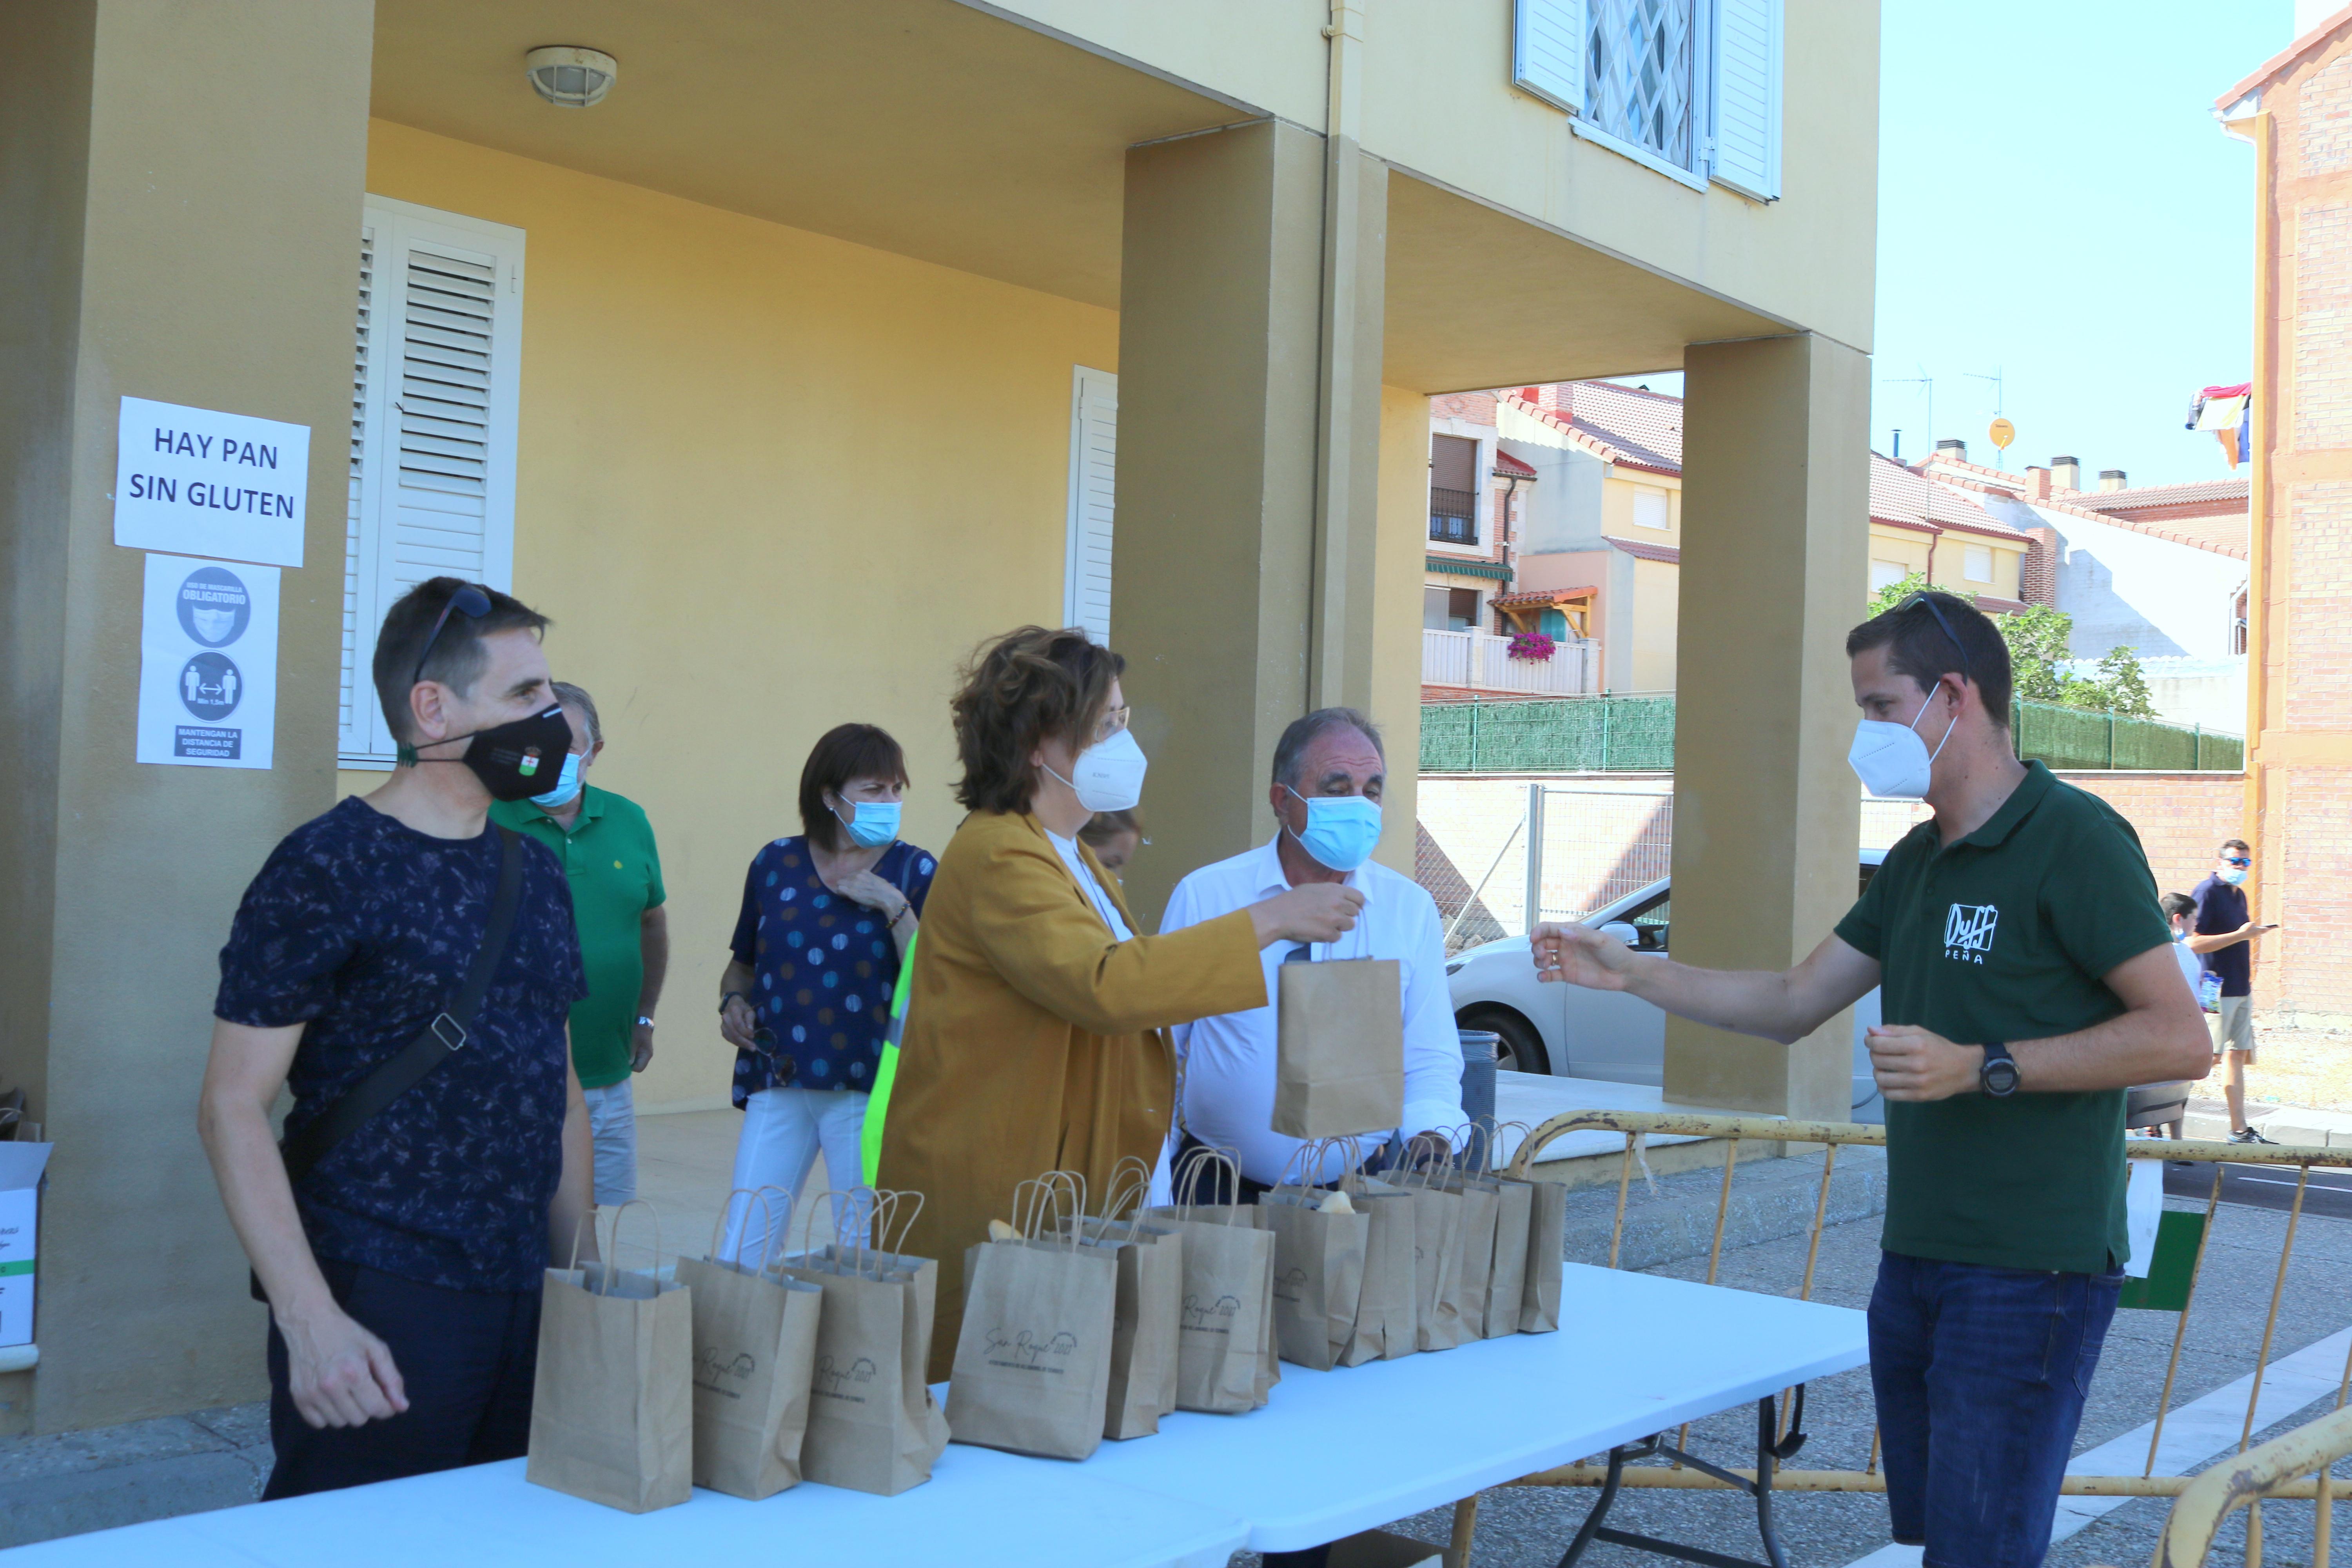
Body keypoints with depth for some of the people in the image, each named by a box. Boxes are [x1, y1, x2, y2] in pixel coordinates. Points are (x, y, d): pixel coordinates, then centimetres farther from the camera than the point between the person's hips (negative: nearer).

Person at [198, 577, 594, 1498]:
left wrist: (585, 1275, 15)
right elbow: (232, 1109, -11)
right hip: (378, 1304, -6)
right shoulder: (326, 871, -9)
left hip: (528, 1299, 6)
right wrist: (310, 1319, -18)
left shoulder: (537, 874, 11)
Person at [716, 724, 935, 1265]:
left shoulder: (915, 871, 2)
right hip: (777, 1083, 2)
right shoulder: (775, 863, 8)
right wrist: (733, 1001, 1)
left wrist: (894, 907, -15)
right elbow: (743, 962, 20)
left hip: (868, 1087, -2)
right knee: (741, 1252, -1)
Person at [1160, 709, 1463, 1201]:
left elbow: (1431, 1059, 11)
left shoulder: (1411, 909, 10)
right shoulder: (1204, 896, 4)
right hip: (1221, 1187, -1)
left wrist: (1429, 1138, -8)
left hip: (1362, 1187, 2)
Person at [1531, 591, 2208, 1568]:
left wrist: (1979, 1068, -21)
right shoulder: (1919, 862, 15)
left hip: (2030, 1271, -8)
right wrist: (1626, 971, 10)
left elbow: (2179, 1040, -17)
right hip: (1915, 1260, 8)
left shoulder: (2074, 840, -12)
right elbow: (1791, 1006, 18)